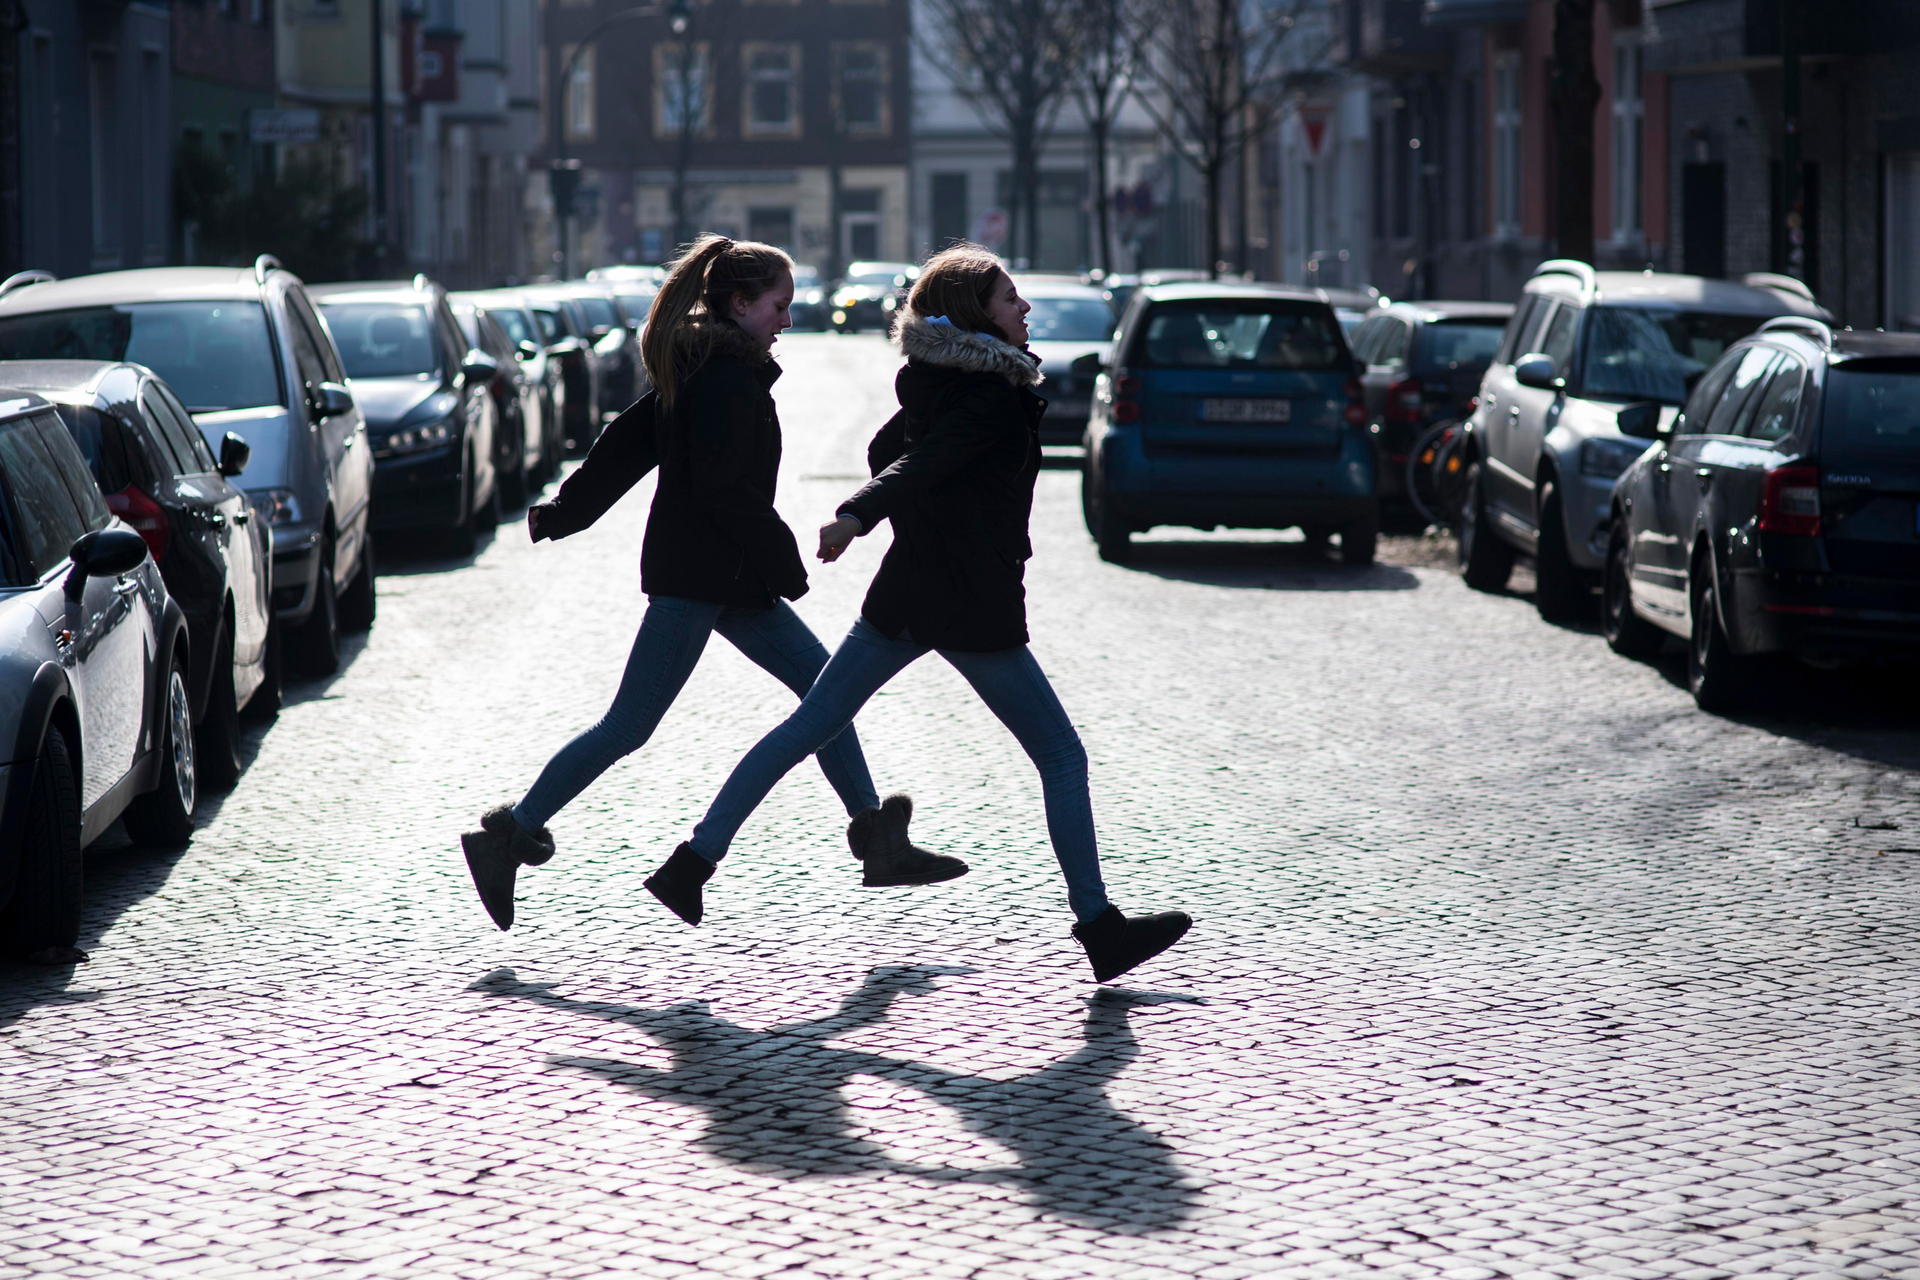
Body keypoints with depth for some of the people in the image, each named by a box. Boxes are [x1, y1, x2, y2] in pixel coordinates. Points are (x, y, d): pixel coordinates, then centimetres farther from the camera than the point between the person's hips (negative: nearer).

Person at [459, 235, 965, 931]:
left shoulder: (694, 370, 14)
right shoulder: (727, 379, -16)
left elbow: (625, 444, 18)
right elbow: (725, 489, -22)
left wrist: (562, 512, 23)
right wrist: (784, 561, -14)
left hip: (725, 578, 11)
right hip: (698, 578, -11)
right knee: (628, 726, -7)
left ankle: (879, 839, 9)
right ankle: (509, 835, -1)